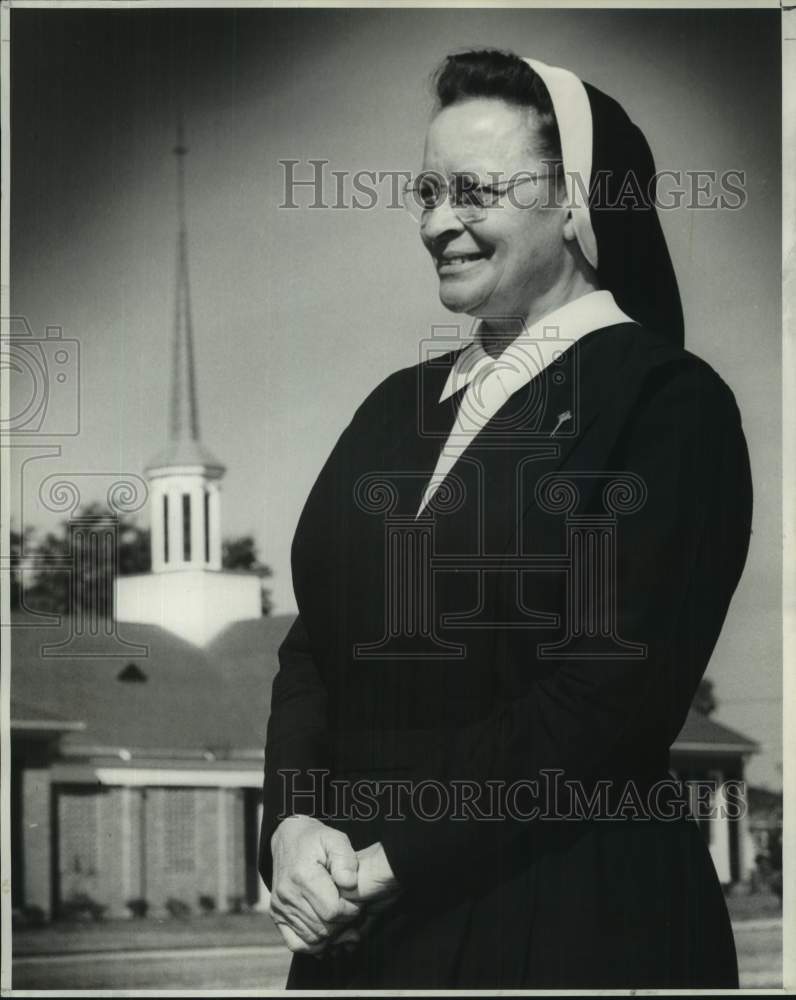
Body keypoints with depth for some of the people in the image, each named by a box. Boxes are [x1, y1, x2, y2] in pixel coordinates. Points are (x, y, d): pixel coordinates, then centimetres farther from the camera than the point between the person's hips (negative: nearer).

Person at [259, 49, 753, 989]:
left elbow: (618, 685, -16)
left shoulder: (667, 398, -8)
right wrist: (291, 823, -8)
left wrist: (395, 862, -16)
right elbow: (315, 639, 9)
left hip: (567, 921, -5)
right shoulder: (399, 401, 12)